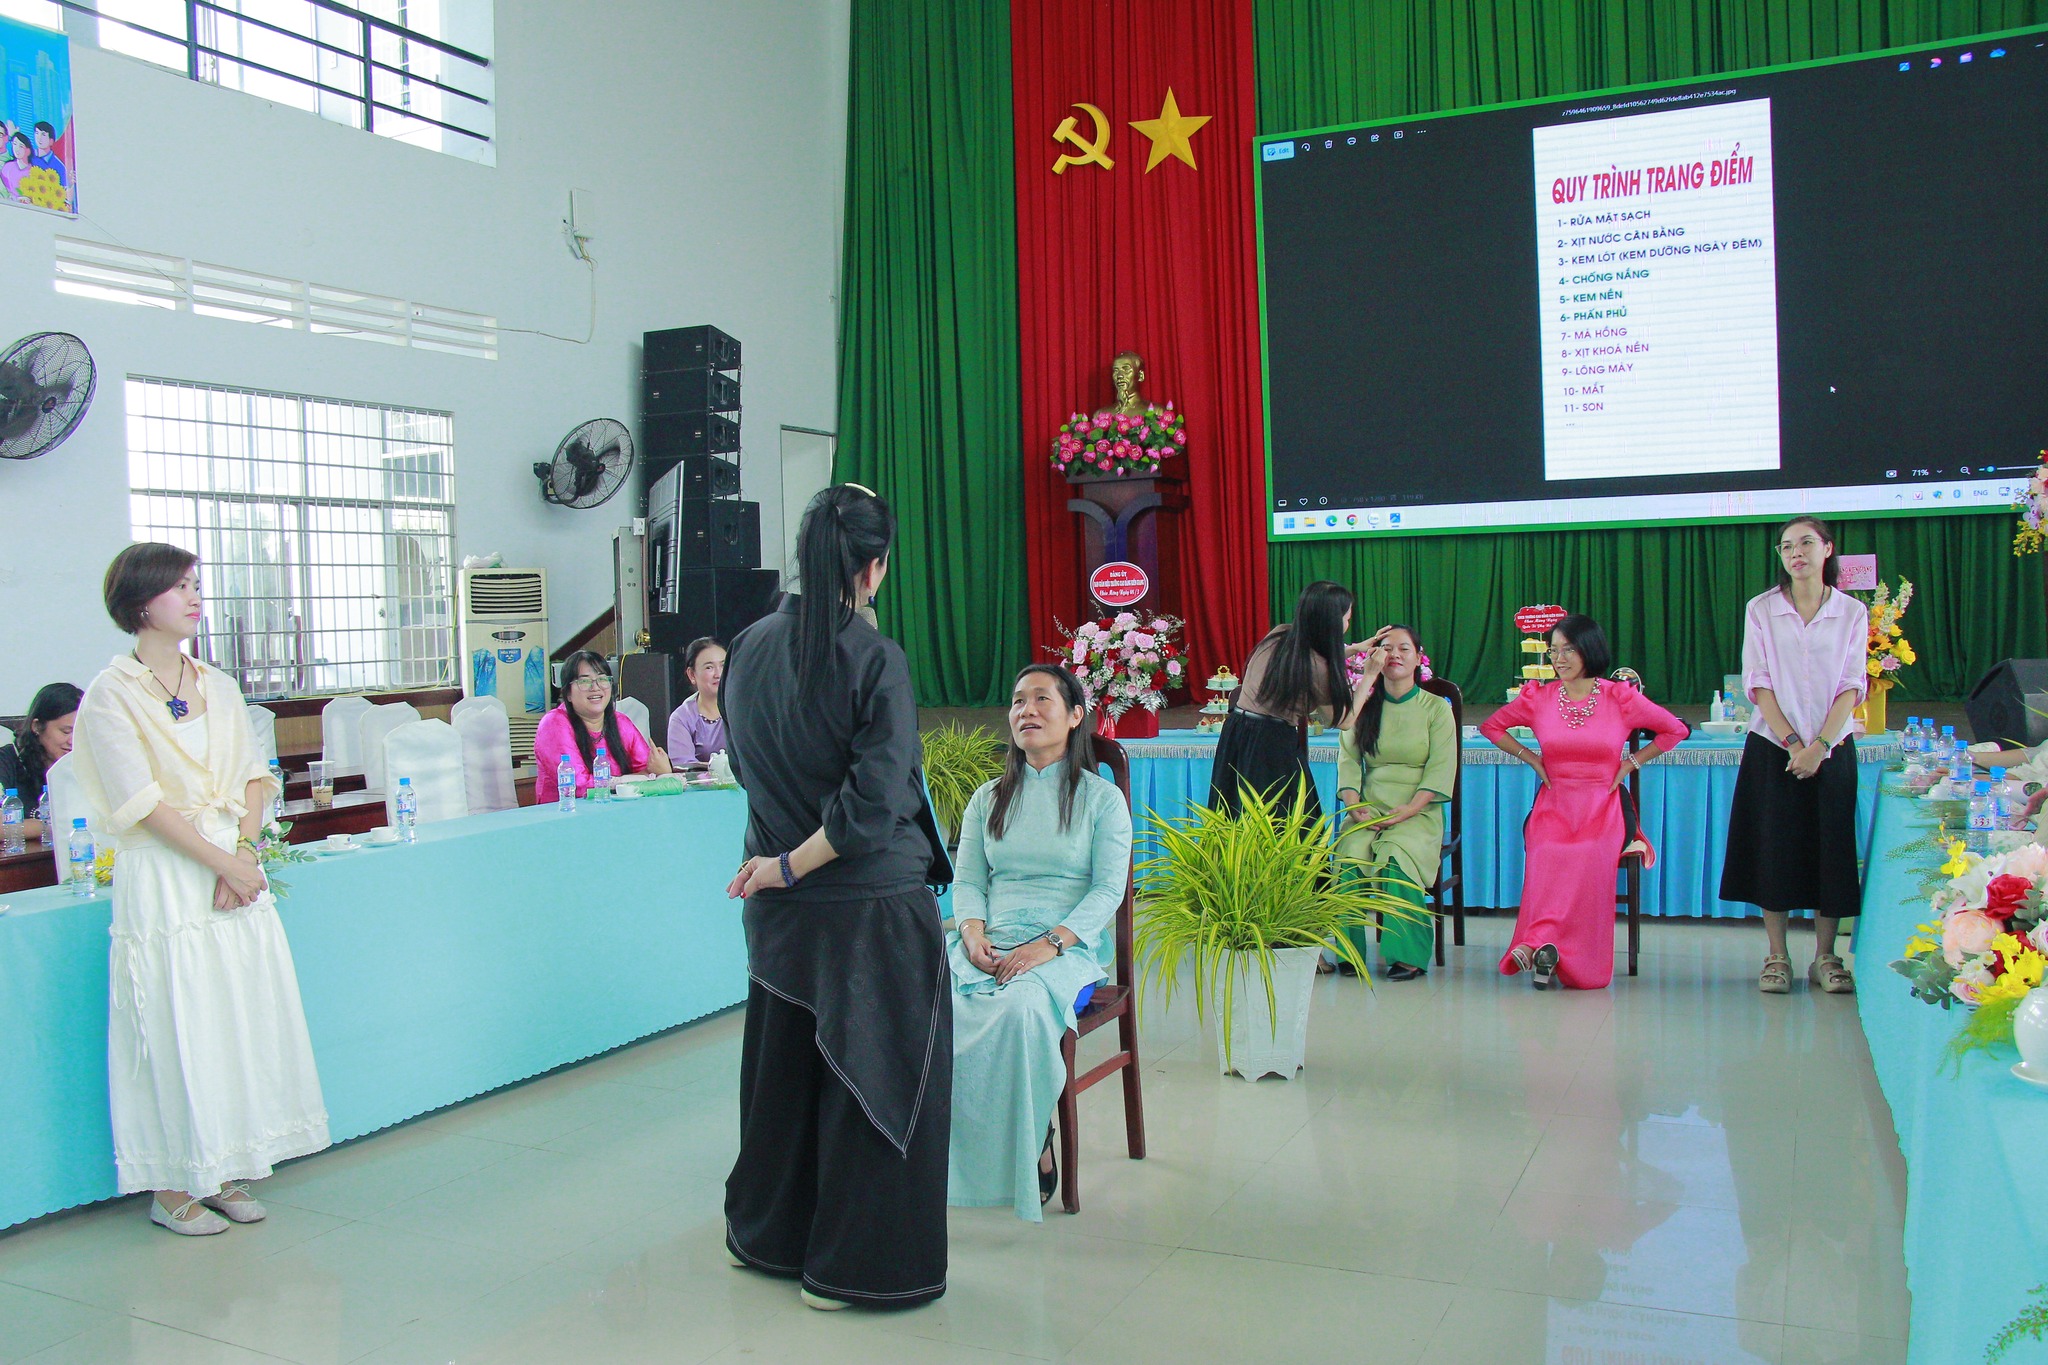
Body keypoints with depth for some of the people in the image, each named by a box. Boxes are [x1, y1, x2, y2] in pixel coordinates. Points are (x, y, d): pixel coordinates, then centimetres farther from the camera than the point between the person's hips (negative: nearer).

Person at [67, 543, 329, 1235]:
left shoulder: (219, 687, 12)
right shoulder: (111, 694, -5)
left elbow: (253, 779, 8)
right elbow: (143, 801, -12)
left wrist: (243, 853, -8)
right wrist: (224, 864, -15)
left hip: (237, 867, 6)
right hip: (163, 879, -5)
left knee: (244, 1019, 7)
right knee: (176, 1029, -1)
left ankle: (224, 1171, 20)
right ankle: (173, 1189, 12)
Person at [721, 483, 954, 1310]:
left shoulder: (749, 648, 0)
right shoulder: (875, 660, -18)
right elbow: (877, 800, -23)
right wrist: (794, 865, -14)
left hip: (777, 903, 6)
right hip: (872, 905, -6)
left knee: (783, 1062, 21)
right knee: (874, 1072, 8)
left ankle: (768, 1232, 38)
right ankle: (855, 1264, 19)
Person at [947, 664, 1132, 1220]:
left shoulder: (1101, 798, 7)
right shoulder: (989, 799, 19)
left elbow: (1109, 888, -2)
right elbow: (967, 879, 14)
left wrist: (1051, 943, -17)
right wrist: (973, 930, -9)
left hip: (1070, 946, -3)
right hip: (990, 941, 4)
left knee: (1019, 1007, -36)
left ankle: (1031, 1144, -14)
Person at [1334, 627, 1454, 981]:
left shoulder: (1436, 708, 4)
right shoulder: (1364, 706, 13)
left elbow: (1441, 769, -3)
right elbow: (1348, 758, 7)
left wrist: (1407, 811, -16)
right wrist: (1354, 805, -11)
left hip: (1417, 813, -2)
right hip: (1369, 808, 2)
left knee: (1398, 857, -32)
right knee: (1350, 855, -28)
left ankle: (1407, 954, -21)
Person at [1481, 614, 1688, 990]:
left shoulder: (1620, 697, 2)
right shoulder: (1538, 697, 7)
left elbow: (1675, 730, 13)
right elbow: (1491, 726, 21)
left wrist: (1632, 763, 6)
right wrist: (1530, 757, 9)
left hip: (1602, 808, -1)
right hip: (1553, 805, 1)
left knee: (1590, 859, -35)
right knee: (1547, 857, -34)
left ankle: (1538, 943, -31)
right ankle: (1548, 949, -30)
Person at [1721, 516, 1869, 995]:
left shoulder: (1852, 612, 4)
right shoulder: (1761, 609, 2)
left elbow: (1852, 686, -2)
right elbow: (1758, 682, -3)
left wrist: (1819, 745, -13)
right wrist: (1792, 742, -12)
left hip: (1831, 748, 1)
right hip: (1773, 747, -1)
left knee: (1831, 849, 1)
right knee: (1775, 847, -1)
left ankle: (1824, 957, 11)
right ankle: (1776, 956, 7)